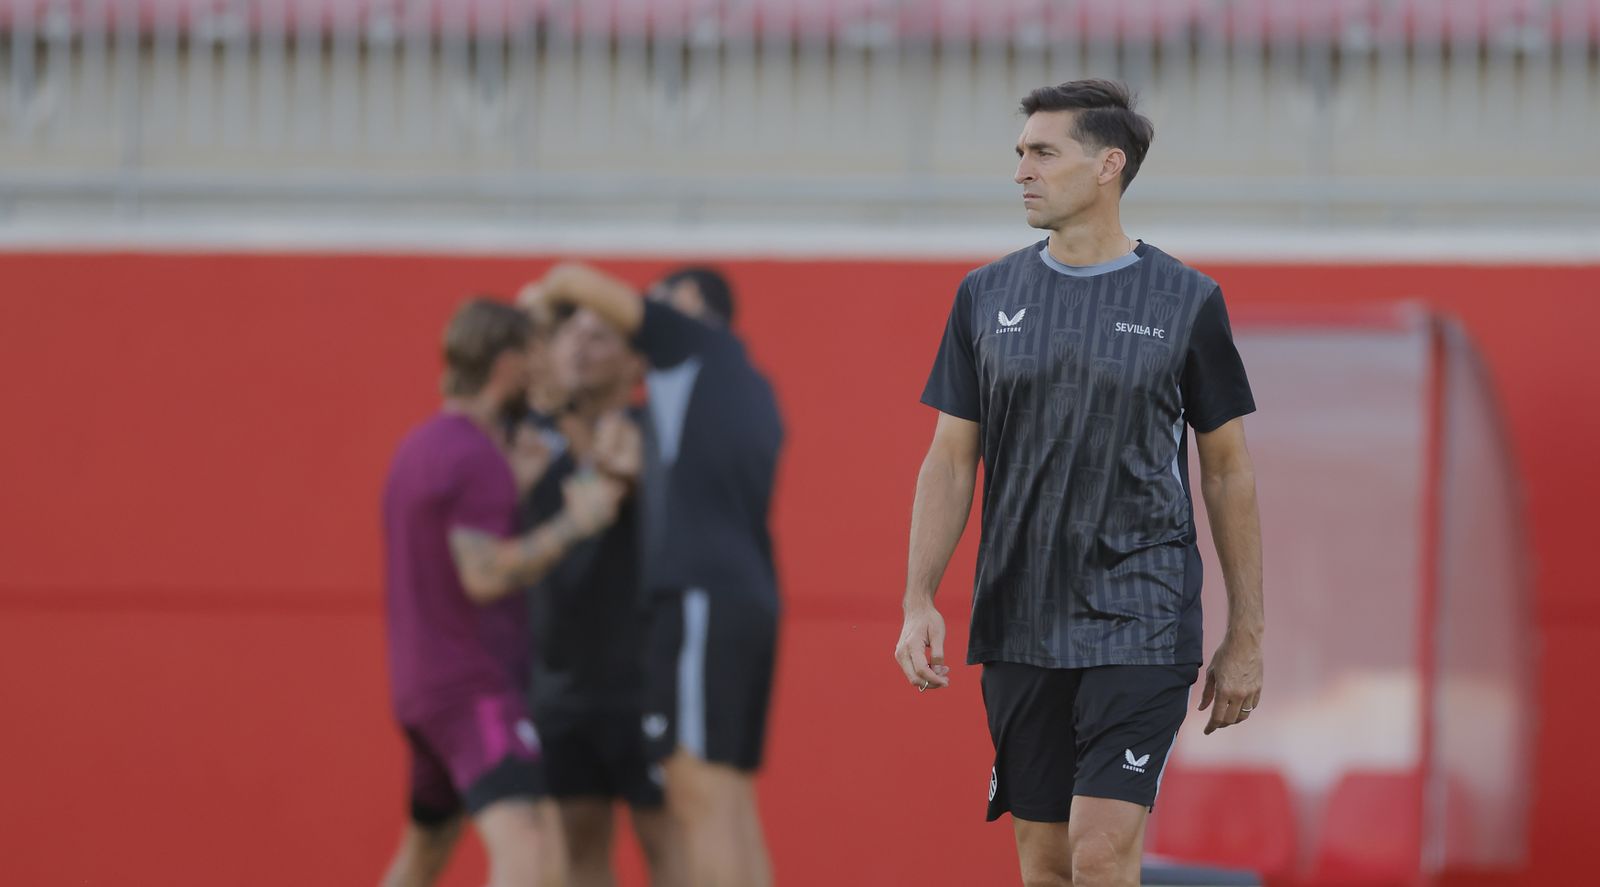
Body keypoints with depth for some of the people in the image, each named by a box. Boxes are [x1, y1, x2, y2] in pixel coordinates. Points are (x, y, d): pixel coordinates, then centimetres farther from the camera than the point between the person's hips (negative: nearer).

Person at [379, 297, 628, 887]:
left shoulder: (419, 447, 15)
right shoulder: (477, 456, -15)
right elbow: (485, 576, -24)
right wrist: (574, 522, -17)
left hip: (422, 687, 10)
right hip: (478, 693, -10)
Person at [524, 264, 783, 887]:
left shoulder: (694, 337, 3)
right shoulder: (753, 392, 24)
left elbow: (582, 282, -2)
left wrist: (542, 295, 17)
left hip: (702, 595, -8)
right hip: (753, 598, 8)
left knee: (701, 800, -12)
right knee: (733, 807, 8)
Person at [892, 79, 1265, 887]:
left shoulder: (1186, 302, -1)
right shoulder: (987, 297, 7)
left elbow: (1228, 473, 4)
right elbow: (950, 460, 10)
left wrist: (1246, 638, 3)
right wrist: (918, 602, -2)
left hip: (1139, 626, -4)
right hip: (1019, 626, 4)